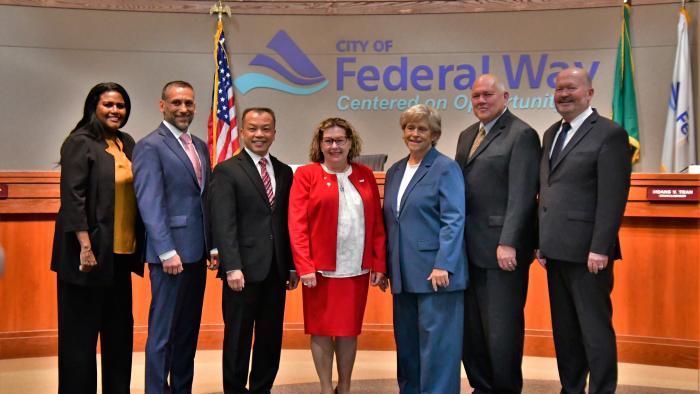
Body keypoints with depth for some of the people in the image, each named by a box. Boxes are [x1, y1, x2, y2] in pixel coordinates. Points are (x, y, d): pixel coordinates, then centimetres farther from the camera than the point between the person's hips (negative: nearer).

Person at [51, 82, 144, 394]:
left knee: (120, 329, 13)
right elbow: (72, 198, -15)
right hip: (90, 252, -7)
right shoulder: (80, 143, -8)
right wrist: (85, 246, -21)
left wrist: (139, 244, 9)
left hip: (121, 252, 7)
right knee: (81, 331, 3)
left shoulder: (127, 143, 12)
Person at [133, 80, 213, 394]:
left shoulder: (200, 146, 15)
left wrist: (212, 245, 9)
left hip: (197, 253, 7)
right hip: (171, 253, -7)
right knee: (163, 332, 1)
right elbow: (150, 204, -14)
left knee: (189, 330, 14)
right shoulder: (150, 146, -8)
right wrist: (167, 252, -18)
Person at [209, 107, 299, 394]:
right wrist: (232, 267, -18)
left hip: (276, 271, 5)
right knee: (238, 337, 6)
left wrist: (292, 265, 9)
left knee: (271, 337, 11)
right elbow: (223, 224, -11)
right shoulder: (227, 171, -3)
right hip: (244, 270, -5)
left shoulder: (284, 172, 12)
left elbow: (288, 222, 12)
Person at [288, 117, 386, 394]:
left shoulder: (365, 175, 9)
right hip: (321, 268, -2)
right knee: (322, 330, 6)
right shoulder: (306, 175, -1)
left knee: (350, 329, 11)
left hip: (357, 269, 3)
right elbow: (297, 224, -7)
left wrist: (379, 264, 3)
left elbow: (377, 223, 8)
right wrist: (304, 266, -14)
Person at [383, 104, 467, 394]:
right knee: (406, 340, 13)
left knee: (435, 340, -2)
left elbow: (454, 220, -14)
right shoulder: (395, 171, 15)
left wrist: (443, 265, -21)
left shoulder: (445, 168, -6)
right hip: (404, 273, 7)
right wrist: (386, 266, 13)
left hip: (435, 271, -7)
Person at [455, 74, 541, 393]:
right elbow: (459, 186, 15)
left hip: (501, 249, -7)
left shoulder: (521, 134, -6)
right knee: (470, 328, 12)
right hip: (469, 248, 7)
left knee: (502, 328, 2)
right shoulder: (467, 135, 18)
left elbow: (521, 194, -15)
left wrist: (508, 243, -21)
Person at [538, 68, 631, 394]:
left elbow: (613, 198, -14)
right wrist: (541, 241, 12)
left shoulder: (609, 134, -7)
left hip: (586, 251, -7)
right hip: (556, 250, 8)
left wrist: (600, 248, -19)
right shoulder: (552, 134, 16)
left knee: (595, 328, 1)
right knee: (564, 328, 15)